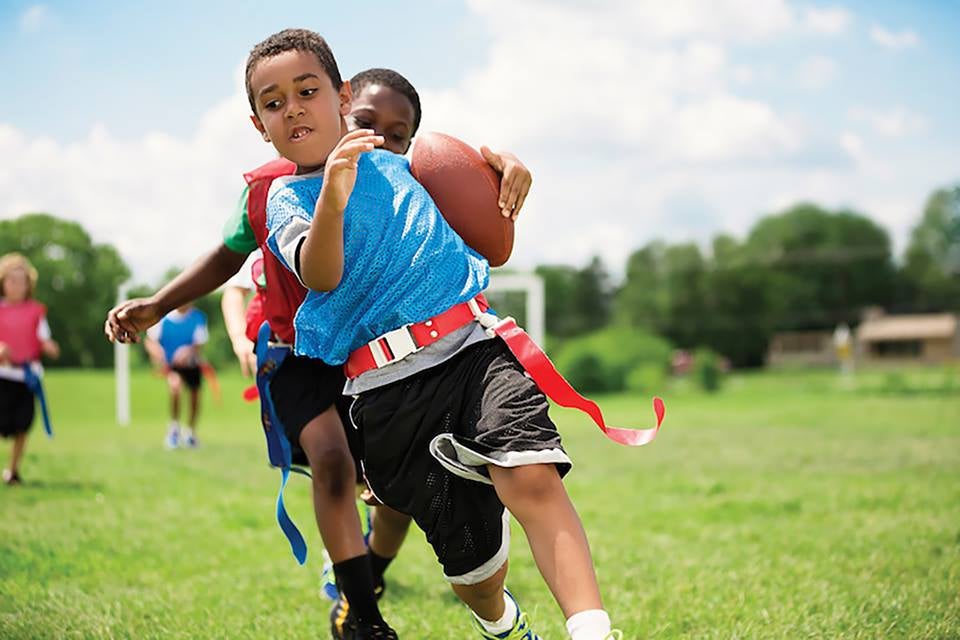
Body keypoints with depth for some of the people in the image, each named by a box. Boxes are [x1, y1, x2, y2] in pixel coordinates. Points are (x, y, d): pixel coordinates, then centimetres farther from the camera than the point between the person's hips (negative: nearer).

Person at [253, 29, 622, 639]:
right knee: (472, 561, 4)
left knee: (530, 475, -28)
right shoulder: (286, 196, 7)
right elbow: (320, 276, -17)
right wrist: (331, 200, -33)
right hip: (387, 392, -1)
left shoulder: (394, 162, 15)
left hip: (473, 346, 2)